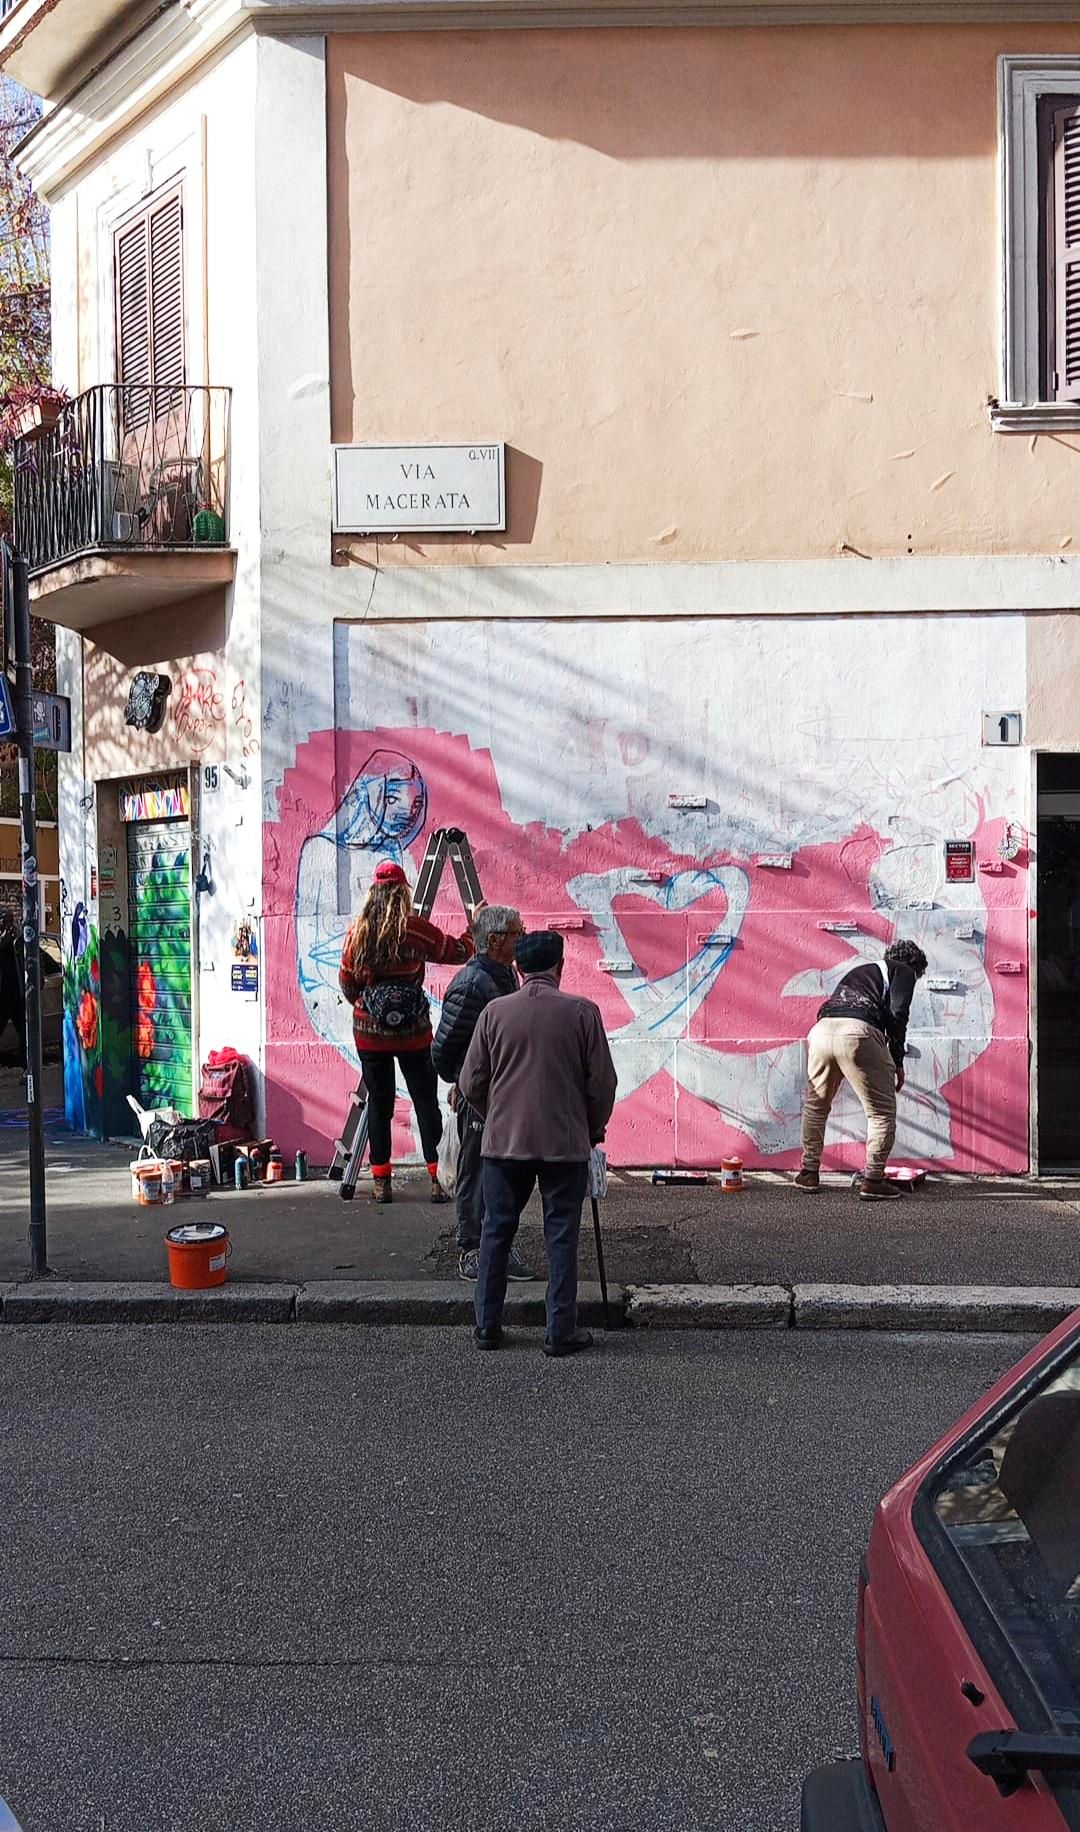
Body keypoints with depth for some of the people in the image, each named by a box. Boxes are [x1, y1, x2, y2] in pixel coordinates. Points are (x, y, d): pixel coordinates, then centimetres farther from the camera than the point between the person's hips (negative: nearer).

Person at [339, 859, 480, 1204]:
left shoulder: (356, 934, -1)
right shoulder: (416, 930, -7)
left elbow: (347, 983, 7)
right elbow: (458, 952, 4)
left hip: (369, 1032, 2)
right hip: (413, 1033, -2)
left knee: (379, 1103, 10)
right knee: (426, 1102, 6)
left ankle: (381, 1182, 12)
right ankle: (437, 1178, 5)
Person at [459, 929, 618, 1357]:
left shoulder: (494, 1012, -1)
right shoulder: (582, 1012, -6)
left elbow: (471, 1083, 3)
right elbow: (602, 1083, -4)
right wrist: (594, 1127, 13)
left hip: (503, 1141, 2)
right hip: (565, 1143, -2)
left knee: (496, 1233, 13)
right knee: (561, 1237, 6)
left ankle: (487, 1326, 19)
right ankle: (561, 1332, 10)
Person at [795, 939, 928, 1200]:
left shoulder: (859, 970, 37)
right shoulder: (904, 972, 18)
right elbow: (897, 1014, 1)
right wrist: (898, 1061, 8)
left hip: (821, 1029, 6)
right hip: (858, 1033, -6)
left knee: (815, 1105, 24)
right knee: (882, 1112, 8)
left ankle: (809, 1173, 31)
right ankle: (873, 1181, 7)